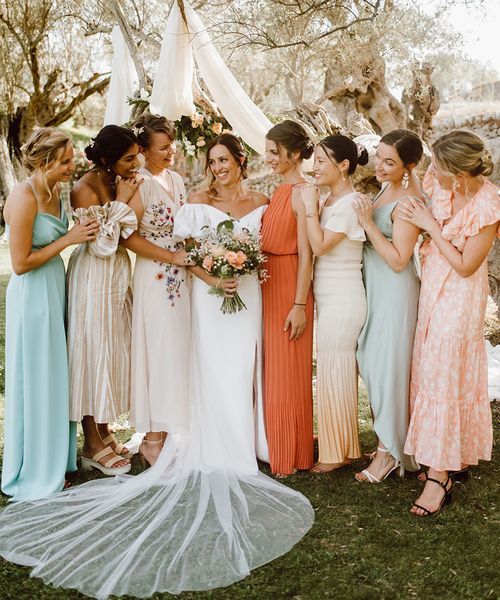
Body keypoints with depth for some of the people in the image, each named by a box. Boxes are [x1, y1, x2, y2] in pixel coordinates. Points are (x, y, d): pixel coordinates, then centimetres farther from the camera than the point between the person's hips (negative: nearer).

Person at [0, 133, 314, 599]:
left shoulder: (260, 205, 7)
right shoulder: (197, 203, 1)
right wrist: (210, 275, -19)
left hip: (247, 295, 2)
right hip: (208, 295, -2)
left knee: (239, 372, 5)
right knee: (210, 372, 0)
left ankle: (236, 451, 16)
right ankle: (213, 454, 9)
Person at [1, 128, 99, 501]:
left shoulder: (55, 190, 5)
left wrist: (82, 231, 6)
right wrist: (68, 239, -17)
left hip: (56, 290, 9)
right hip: (33, 297, -8)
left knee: (55, 378, 17)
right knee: (36, 383, 4)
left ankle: (56, 459, 33)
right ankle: (34, 474, 22)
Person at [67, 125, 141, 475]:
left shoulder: (118, 182, 4)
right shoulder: (85, 190, -18)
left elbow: (127, 234, 5)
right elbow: (101, 246, -19)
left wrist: (128, 200, -6)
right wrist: (121, 203, -18)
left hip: (117, 277, 8)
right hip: (94, 279, -8)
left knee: (113, 351, 14)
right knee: (94, 352, 1)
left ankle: (104, 432, 29)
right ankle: (93, 446, 15)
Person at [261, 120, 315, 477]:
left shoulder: (302, 193, -15)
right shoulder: (281, 190, 12)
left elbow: (305, 254, -17)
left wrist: (300, 305, -19)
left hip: (290, 287, -9)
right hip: (270, 285, 9)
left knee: (288, 374, 2)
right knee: (272, 371, 16)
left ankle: (292, 456, 16)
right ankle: (275, 447, 31)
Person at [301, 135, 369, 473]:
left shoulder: (349, 203, -16)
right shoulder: (332, 200, 12)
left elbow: (320, 245, -20)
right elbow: (320, 244, 10)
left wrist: (311, 207, -14)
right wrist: (314, 207, 3)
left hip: (342, 300, -9)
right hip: (331, 298, 9)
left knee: (336, 370, -1)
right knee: (335, 369, 16)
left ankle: (340, 451, 11)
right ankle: (336, 436, 29)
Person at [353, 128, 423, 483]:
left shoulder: (409, 203, -20)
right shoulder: (387, 189, 7)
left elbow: (398, 259, -22)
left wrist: (368, 223, -23)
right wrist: (366, 218, 3)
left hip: (395, 291, -9)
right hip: (374, 287, 9)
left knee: (387, 367, -1)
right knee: (373, 364, 15)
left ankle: (389, 451, 14)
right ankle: (391, 440, 30)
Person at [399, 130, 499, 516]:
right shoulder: (443, 186, -5)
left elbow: (465, 266, -19)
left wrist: (430, 225, -18)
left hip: (459, 297, -7)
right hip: (433, 287, 7)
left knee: (444, 378, -5)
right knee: (431, 370, 12)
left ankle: (440, 477, 5)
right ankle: (454, 457, 29)